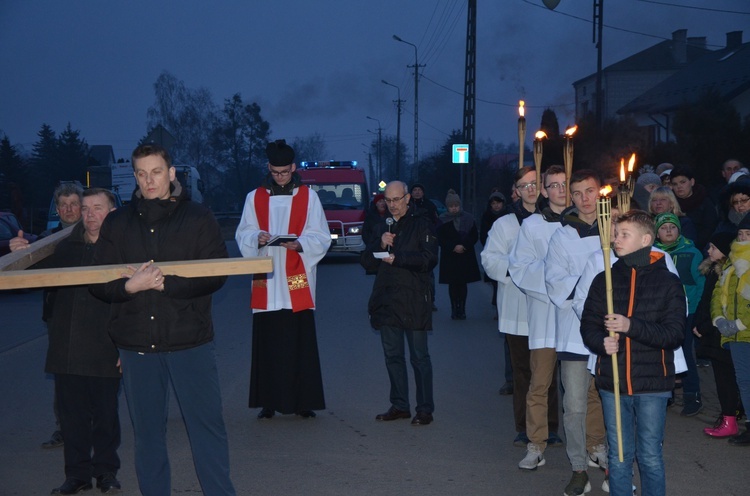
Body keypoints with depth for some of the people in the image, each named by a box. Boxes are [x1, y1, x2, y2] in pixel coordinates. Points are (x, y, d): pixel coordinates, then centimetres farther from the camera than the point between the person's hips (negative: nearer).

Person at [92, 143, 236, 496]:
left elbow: (215, 275, -8)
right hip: (136, 345, 2)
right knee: (147, 433, 11)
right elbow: (99, 283, 4)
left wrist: (165, 283, -19)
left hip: (190, 342, -2)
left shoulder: (198, 218, 1)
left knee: (207, 426, 2)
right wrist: (131, 286, -17)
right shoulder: (117, 223, 8)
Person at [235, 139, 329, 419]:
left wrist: (300, 244, -16)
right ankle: (269, 401, 8)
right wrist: (258, 238, -14)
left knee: (301, 343, -3)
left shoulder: (308, 197, 6)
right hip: (266, 284, 1)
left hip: (297, 283, -1)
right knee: (266, 343, 1)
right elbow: (243, 235, 8)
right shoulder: (255, 198, 11)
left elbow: (321, 238, 2)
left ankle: (303, 401, 4)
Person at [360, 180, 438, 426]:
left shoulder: (421, 224, -1)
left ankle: (425, 408, 1)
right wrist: (380, 244, -6)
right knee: (392, 356, 11)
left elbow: (429, 259, -13)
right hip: (386, 302, 6)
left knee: (419, 357, -3)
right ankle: (399, 405, 20)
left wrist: (398, 258, -18)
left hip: (413, 302, -6)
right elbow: (366, 261, 12)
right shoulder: (383, 227, 18)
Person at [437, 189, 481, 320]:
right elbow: (440, 239, -2)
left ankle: (461, 309, 8)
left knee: (463, 283, 2)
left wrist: (465, 245, -12)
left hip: (466, 256, 0)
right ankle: (454, 309, 9)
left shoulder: (468, 218, 2)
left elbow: (475, 236, 4)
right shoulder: (443, 220, 0)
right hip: (449, 257, 0)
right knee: (452, 283, 2)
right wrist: (453, 247, -15)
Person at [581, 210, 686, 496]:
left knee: (650, 457, 6)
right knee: (618, 457, 11)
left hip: (652, 385, -3)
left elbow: (674, 334, -10)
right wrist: (601, 342, -17)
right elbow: (588, 324, 6)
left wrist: (631, 327, -23)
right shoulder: (603, 280, 6)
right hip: (612, 384, 3)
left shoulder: (668, 282, -3)